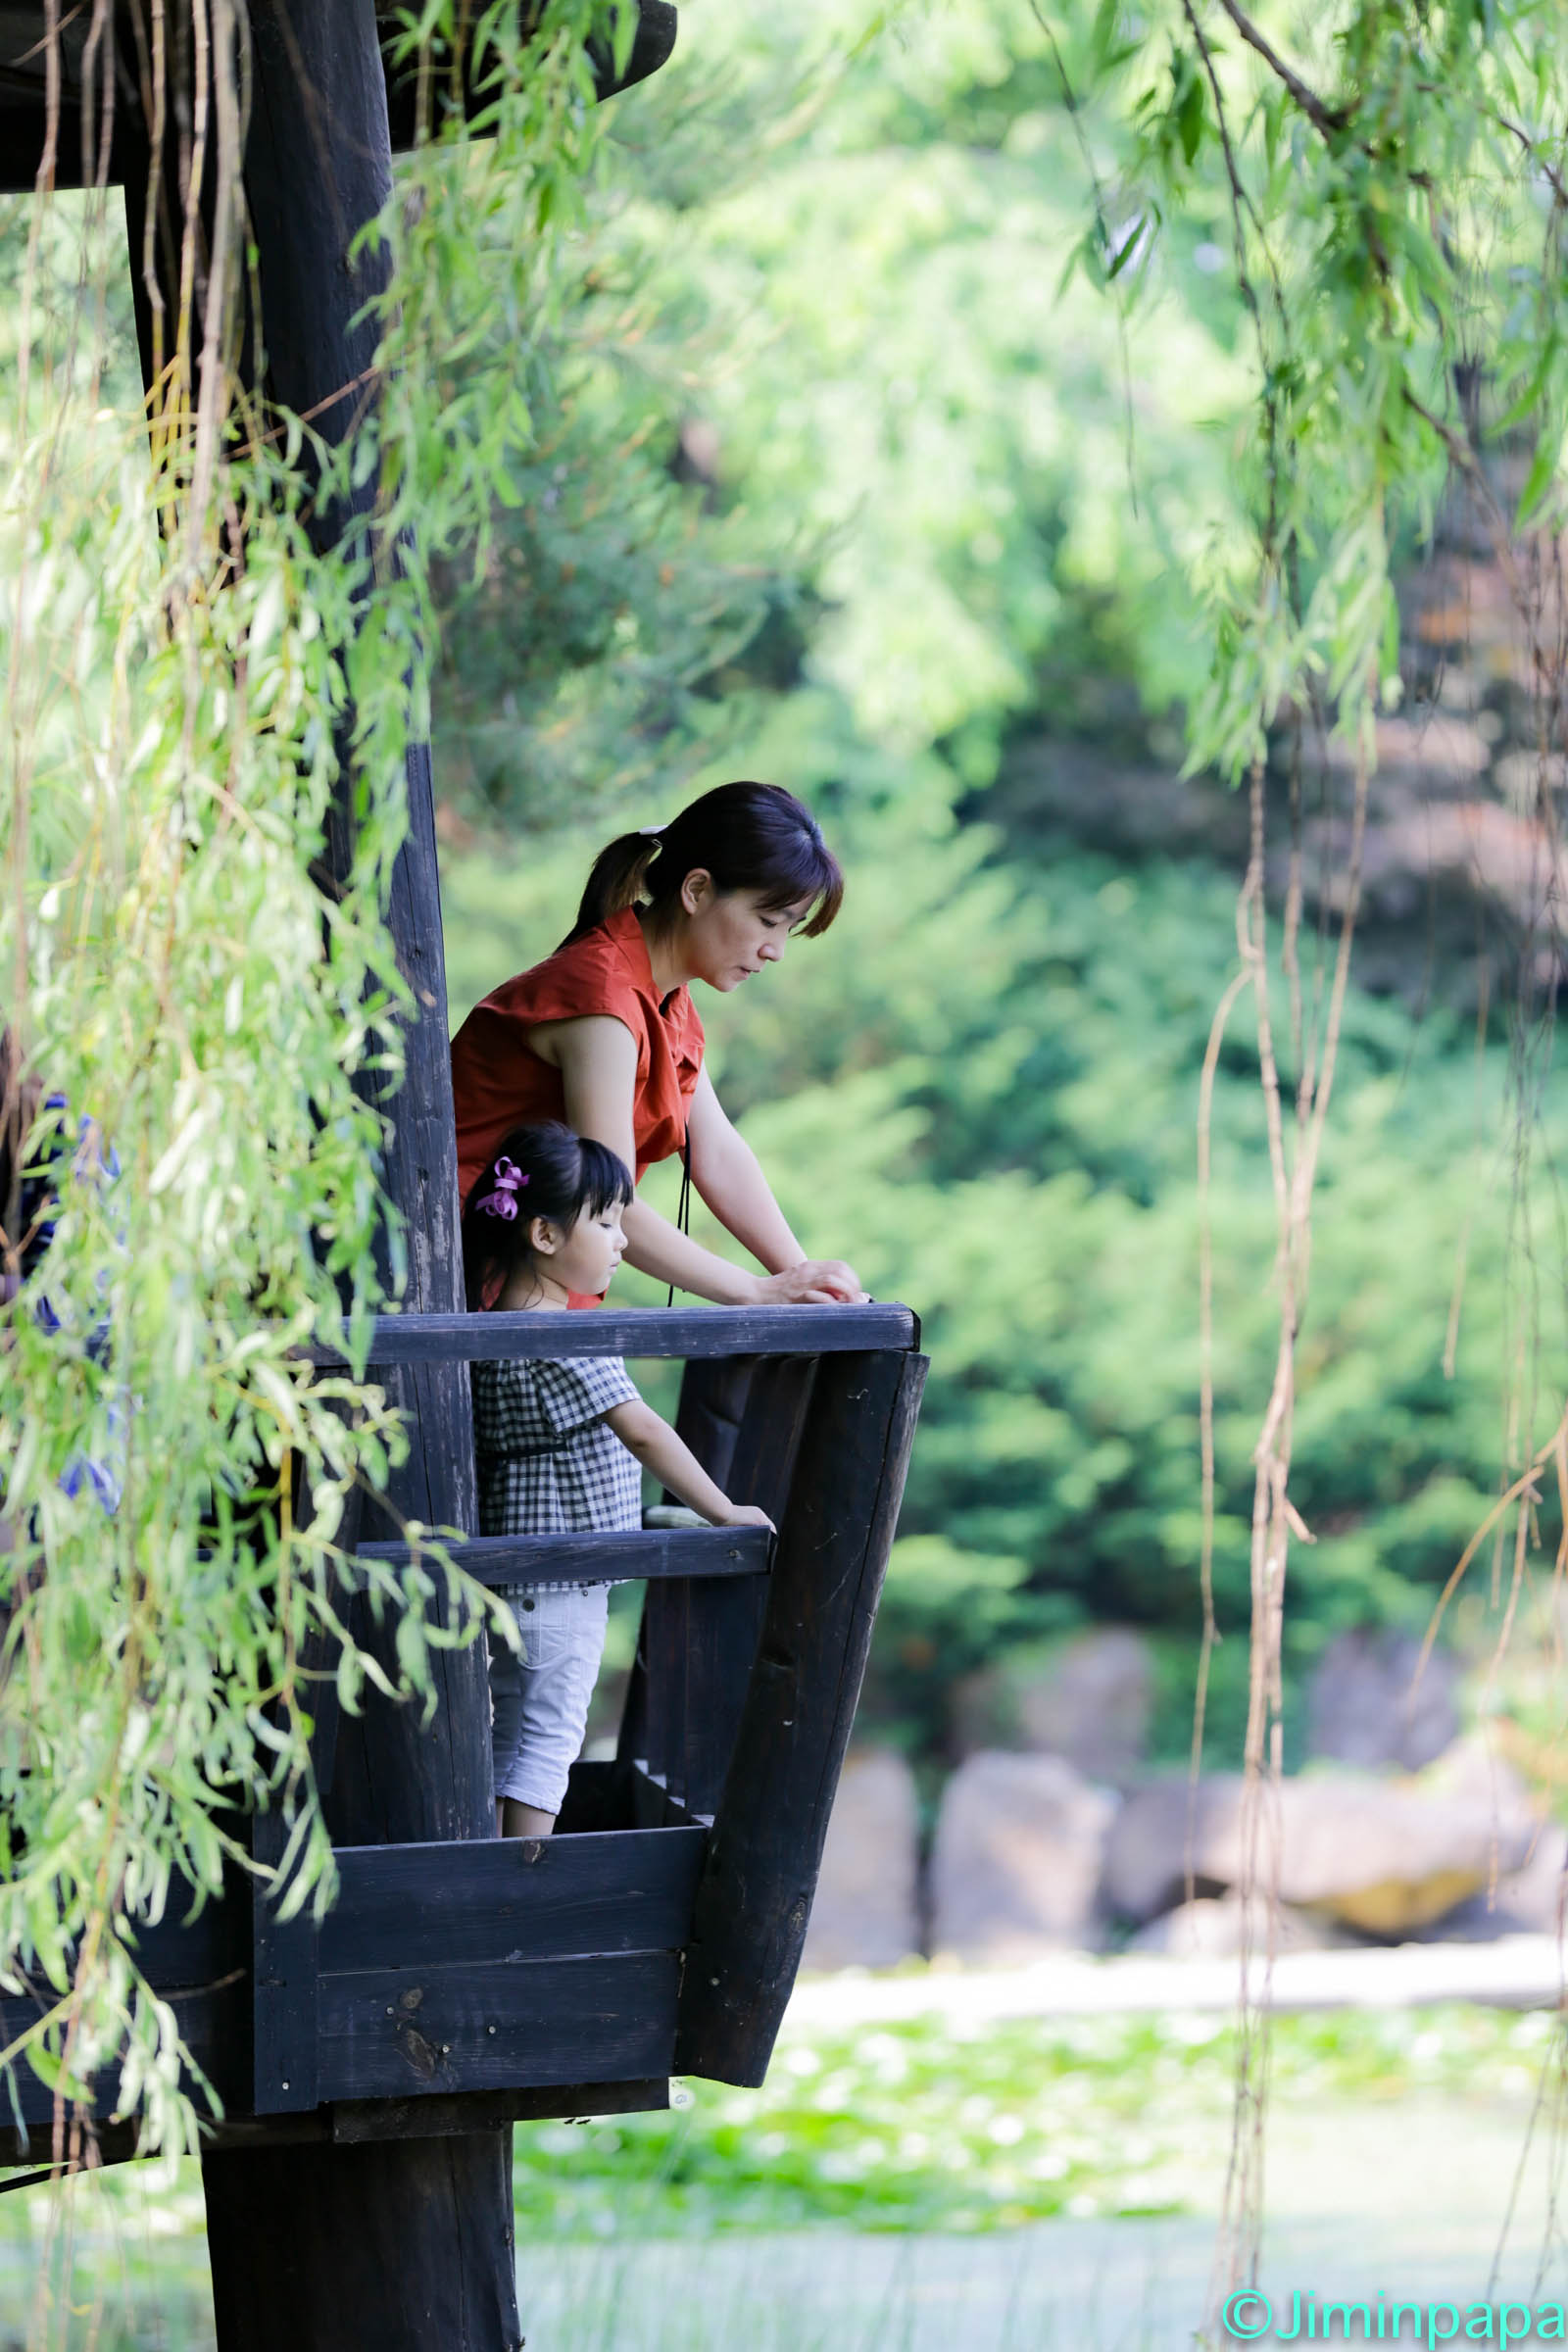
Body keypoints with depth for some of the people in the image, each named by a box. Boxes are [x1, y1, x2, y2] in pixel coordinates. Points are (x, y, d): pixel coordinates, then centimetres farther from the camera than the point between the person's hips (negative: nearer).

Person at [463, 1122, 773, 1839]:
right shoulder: (563, 1343, -20)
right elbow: (641, 1432, -20)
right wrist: (722, 1511, -14)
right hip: (559, 1580, -9)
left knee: (510, 1733, 13)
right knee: (549, 1735, -5)